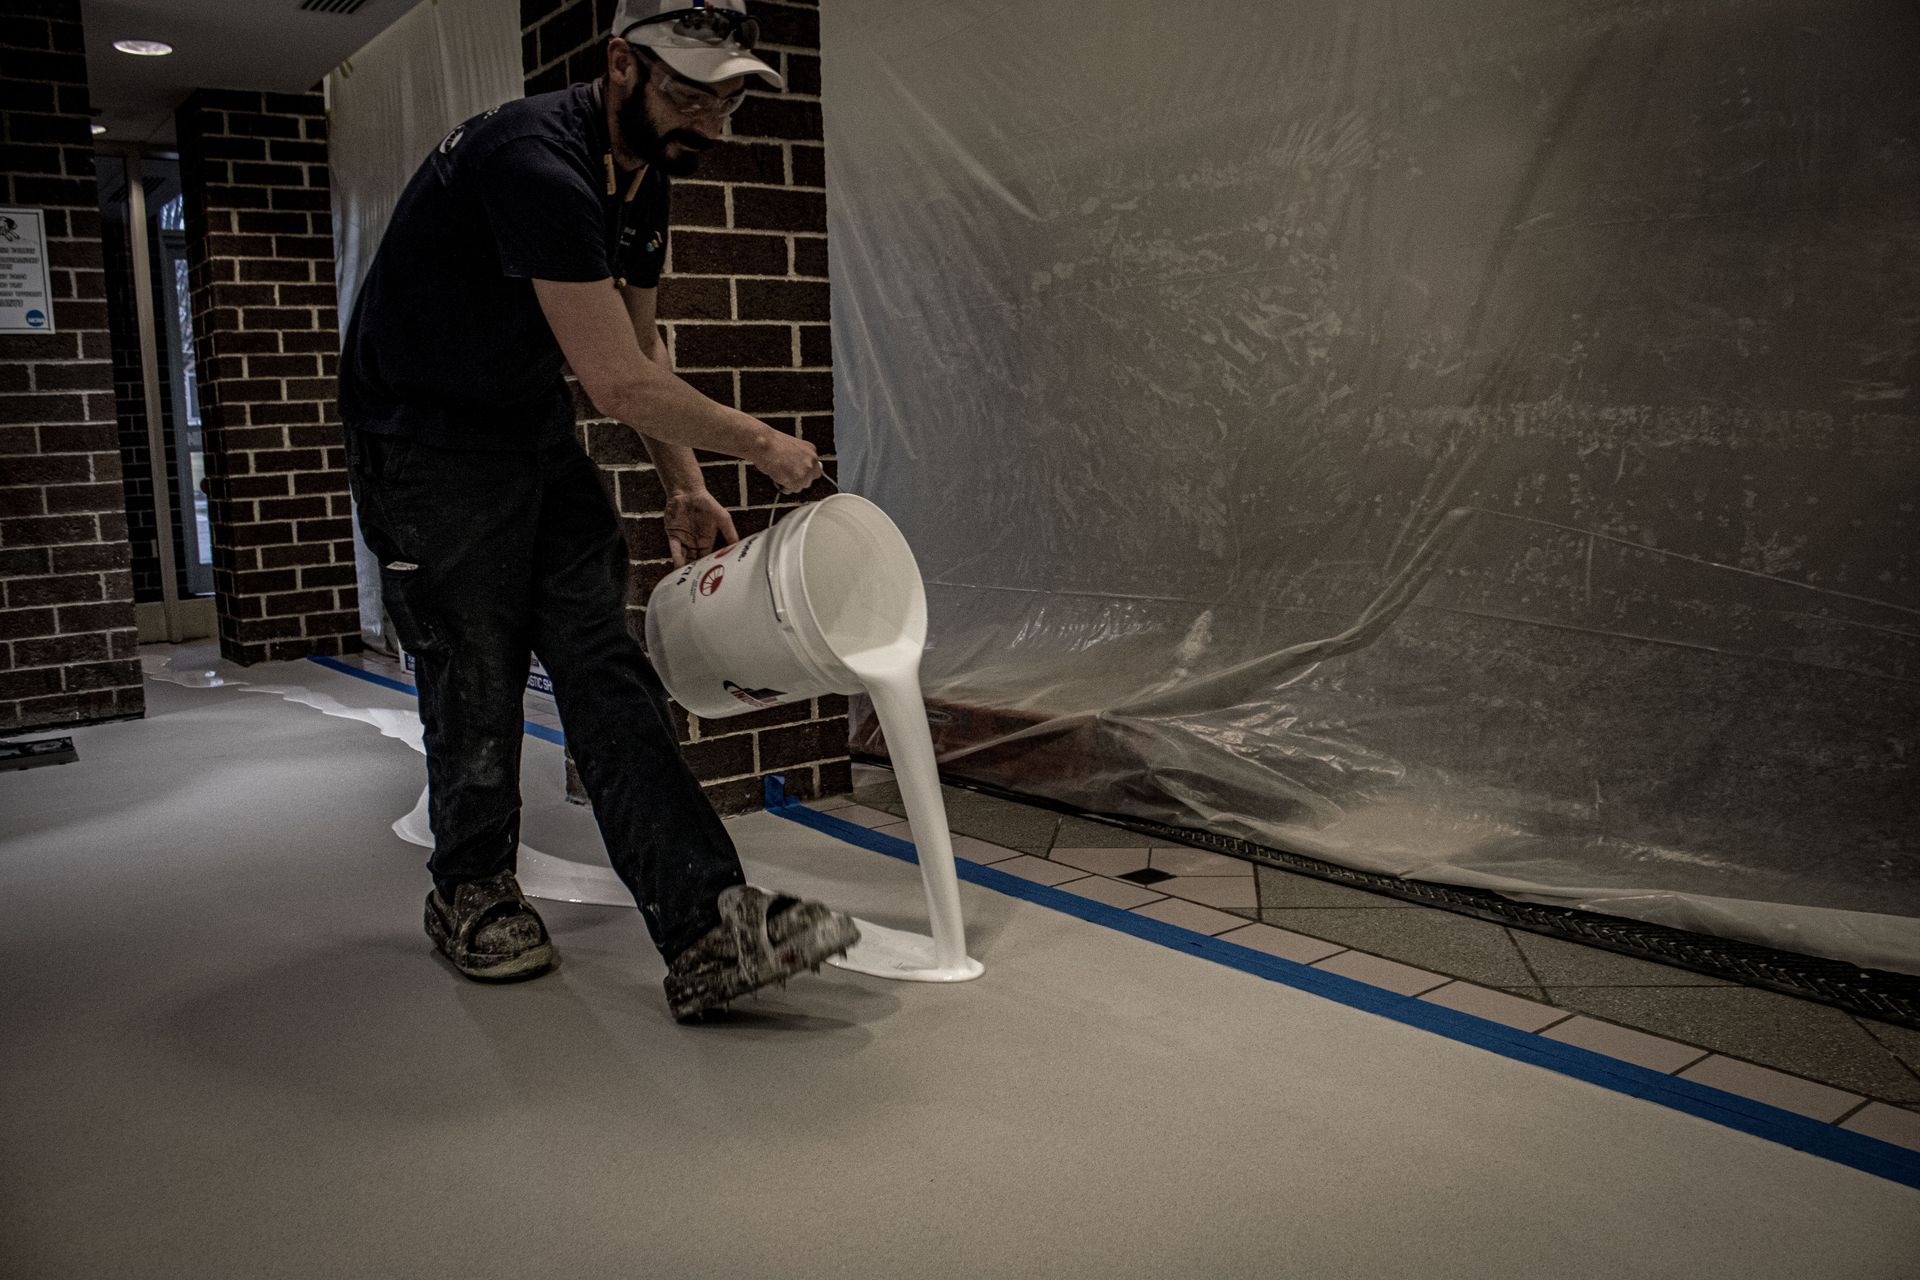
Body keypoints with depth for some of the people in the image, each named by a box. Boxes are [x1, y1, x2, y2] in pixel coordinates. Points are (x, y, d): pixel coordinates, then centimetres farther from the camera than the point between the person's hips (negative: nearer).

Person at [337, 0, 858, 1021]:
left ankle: (708, 933, -10)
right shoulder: (535, 163, -28)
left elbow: (638, 347, 13)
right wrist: (762, 445, -19)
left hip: (535, 430, 8)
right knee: (478, 685, -2)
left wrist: (684, 491, 7)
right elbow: (619, 381, -31)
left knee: (608, 672, -4)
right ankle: (469, 894, 25)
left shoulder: (644, 174, 3)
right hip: (425, 439, -7)